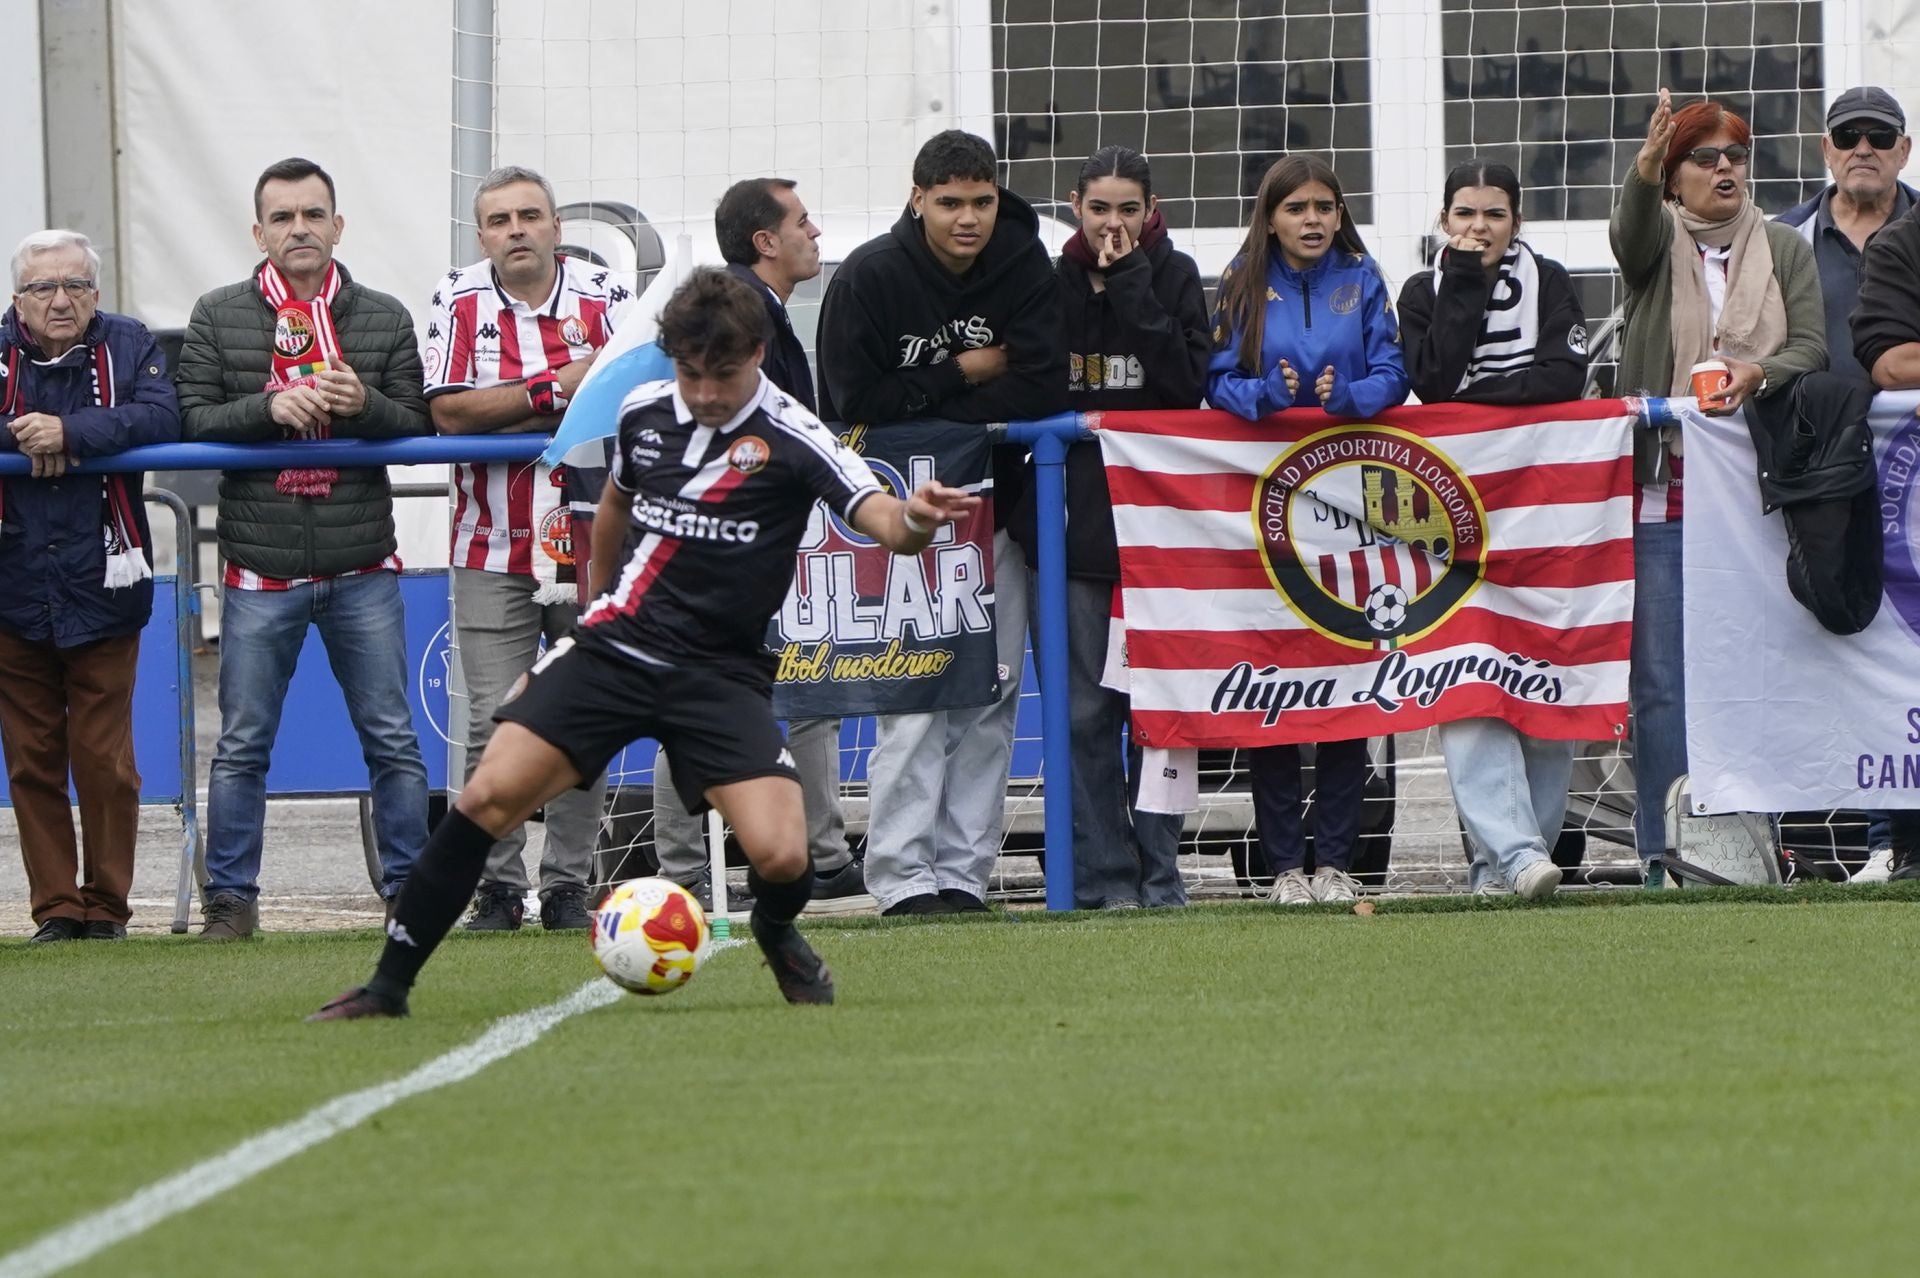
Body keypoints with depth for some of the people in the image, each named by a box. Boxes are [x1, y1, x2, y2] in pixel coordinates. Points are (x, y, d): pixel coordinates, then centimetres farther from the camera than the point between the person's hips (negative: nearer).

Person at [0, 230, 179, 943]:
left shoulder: (128, 345, 2)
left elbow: (161, 419, -14)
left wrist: (71, 432, -21)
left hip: (102, 590, -1)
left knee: (105, 761, -1)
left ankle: (107, 906, 8)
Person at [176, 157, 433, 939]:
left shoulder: (383, 319, 7)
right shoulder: (219, 318, 5)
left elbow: (419, 425, 3)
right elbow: (192, 418, -2)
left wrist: (365, 405, -17)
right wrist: (270, 409, -17)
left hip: (362, 566, 1)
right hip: (260, 567, -1)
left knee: (392, 740, 3)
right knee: (242, 746, 2)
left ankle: (410, 892, 10)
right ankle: (231, 898, 9)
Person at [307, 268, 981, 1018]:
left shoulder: (790, 438, -10)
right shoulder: (644, 412, 3)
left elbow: (881, 520, -22)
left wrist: (915, 520, -46)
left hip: (720, 674, -3)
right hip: (617, 642, 3)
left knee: (780, 856, -19)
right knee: (490, 796, -13)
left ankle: (777, 933, 20)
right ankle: (388, 985, -3)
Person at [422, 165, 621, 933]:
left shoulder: (601, 297, 0)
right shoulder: (459, 302, 1)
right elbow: (448, 413, -10)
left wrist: (507, 413, -17)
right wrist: (558, 389, -16)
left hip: (587, 544, 0)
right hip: (492, 551, 0)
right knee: (494, 727, -5)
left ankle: (568, 885, 9)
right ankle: (496, 886, 2)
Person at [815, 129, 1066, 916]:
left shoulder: (1025, 268, -2)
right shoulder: (869, 278, -9)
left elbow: (1041, 390, -12)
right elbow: (857, 403, -15)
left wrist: (924, 401, -15)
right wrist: (964, 376, -11)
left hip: (992, 514, 4)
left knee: (991, 701, 1)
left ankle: (964, 875, 6)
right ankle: (903, 877, -12)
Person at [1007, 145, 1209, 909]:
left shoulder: (1173, 278, 5)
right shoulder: (1052, 284, 7)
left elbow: (1187, 385, -9)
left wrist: (1132, 290, -11)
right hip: (1079, 522, 1)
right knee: (1088, 708, -2)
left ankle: (1161, 875, 6)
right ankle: (1104, 877, 0)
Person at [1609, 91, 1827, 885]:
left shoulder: (1785, 251, 13)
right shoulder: (1658, 243, 6)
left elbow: (1812, 345, 4)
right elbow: (1631, 229, -17)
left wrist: (1758, 374, -18)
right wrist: (1645, 167, -39)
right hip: (1663, 485, -2)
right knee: (1661, 676, -4)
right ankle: (1664, 849, -2)